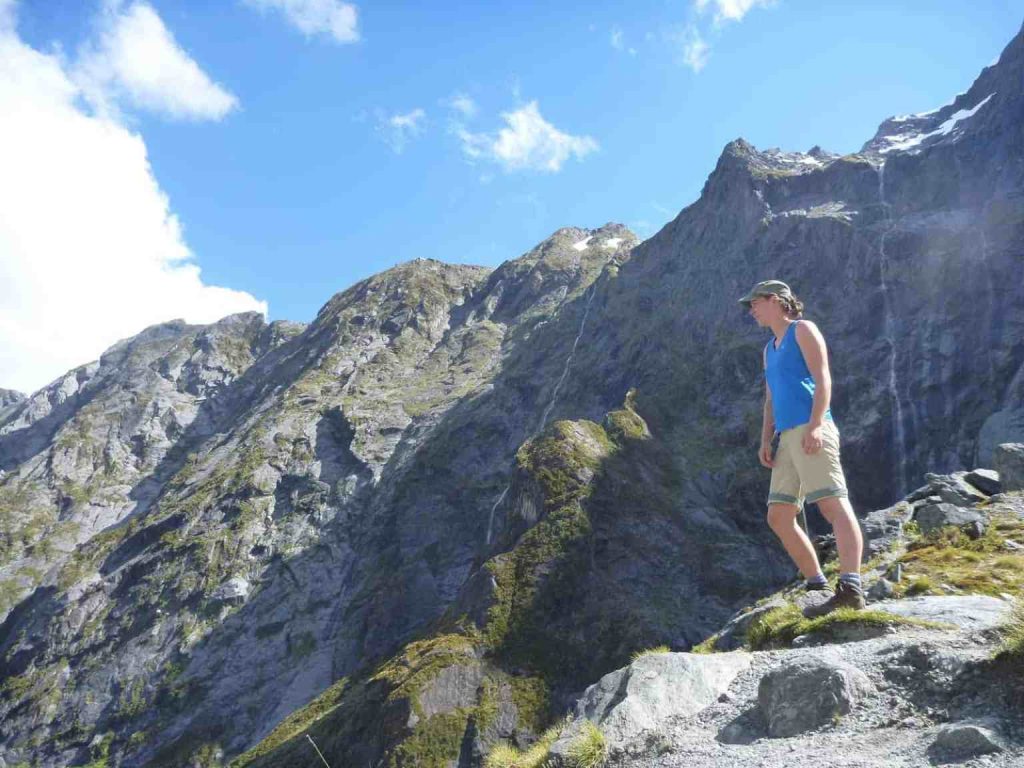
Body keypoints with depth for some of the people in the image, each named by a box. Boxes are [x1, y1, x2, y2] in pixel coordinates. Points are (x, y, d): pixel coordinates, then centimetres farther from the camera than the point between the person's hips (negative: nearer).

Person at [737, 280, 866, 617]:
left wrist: (815, 425, -19)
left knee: (834, 505, -17)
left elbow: (823, 380, -7)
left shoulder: (803, 330, 5)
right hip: (787, 437, 9)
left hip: (811, 431, -9)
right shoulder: (769, 349, 28)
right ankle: (818, 587, 10)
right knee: (778, 517, 4)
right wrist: (766, 441, 12)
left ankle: (851, 588, -25)